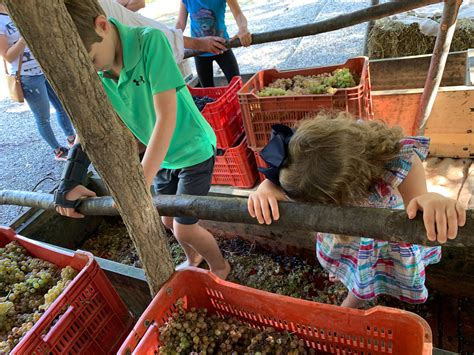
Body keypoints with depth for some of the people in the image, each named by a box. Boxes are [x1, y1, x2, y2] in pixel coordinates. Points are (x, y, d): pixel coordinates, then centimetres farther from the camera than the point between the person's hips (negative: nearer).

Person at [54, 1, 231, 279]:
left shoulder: (151, 41, -27)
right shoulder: (93, 74, -8)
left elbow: (166, 117, -32)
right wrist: (70, 183, -7)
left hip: (194, 152, -6)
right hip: (162, 156, 6)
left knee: (184, 229, 0)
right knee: (169, 221, 18)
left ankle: (220, 267, 31)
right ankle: (194, 258, 50)